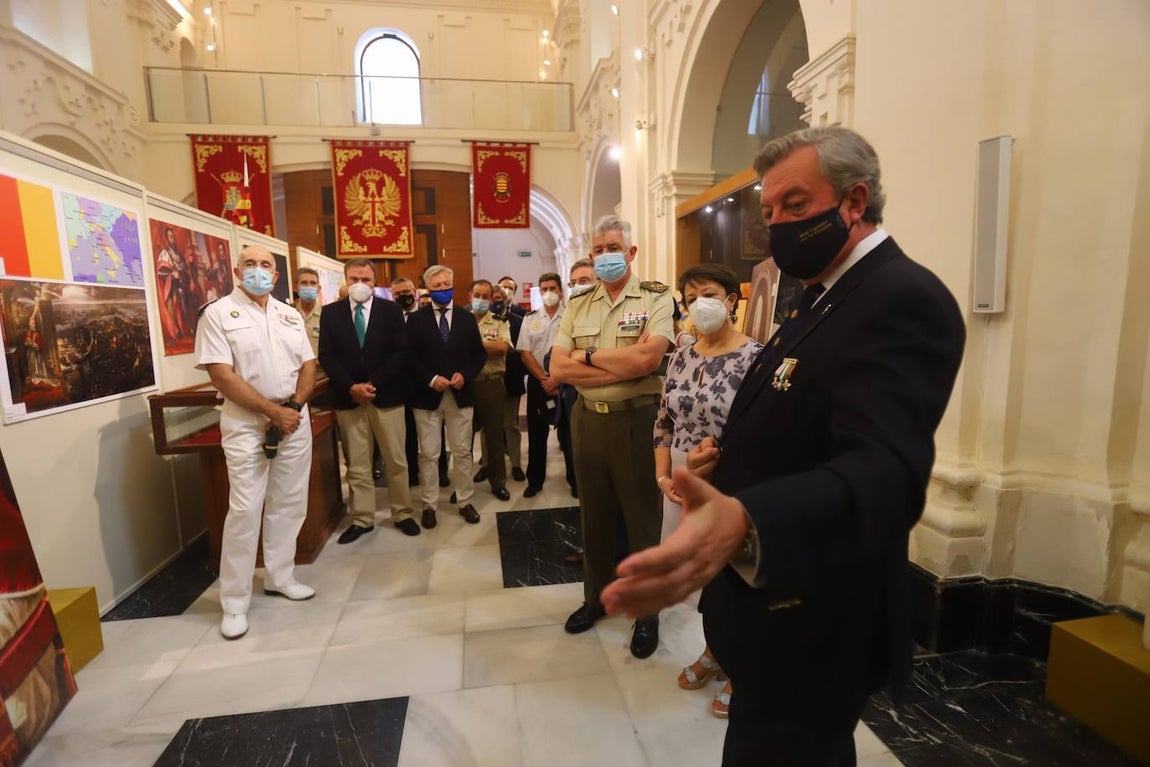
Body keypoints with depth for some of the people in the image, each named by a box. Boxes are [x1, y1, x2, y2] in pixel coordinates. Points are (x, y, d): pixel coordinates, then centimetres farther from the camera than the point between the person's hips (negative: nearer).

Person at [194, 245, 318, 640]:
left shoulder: (290, 315, 12)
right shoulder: (218, 313, -4)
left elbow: (309, 366, 7)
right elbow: (221, 375, -12)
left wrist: (293, 408, -9)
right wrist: (272, 411, -15)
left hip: (295, 419, 5)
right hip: (246, 424, -5)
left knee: (289, 504, 10)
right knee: (244, 510, -3)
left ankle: (279, 577, 26)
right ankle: (235, 603, 10)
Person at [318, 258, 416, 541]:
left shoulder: (391, 310, 2)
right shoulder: (331, 313, 6)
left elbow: (401, 352, -5)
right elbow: (326, 356, 1)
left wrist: (373, 383, -13)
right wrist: (351, 387, -12)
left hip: (387, 396, -1)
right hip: (348, 398, 1)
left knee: (396, 461, 7)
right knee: (357, 464, 9)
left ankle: (402, 513, 20)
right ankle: (362, 519, 21)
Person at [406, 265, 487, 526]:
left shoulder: (467, 319, 9)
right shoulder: (416, 320, 3)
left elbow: (480, 354, 7)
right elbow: (410, 357, -2)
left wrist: (465, 375, -10)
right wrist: (431, 379, -15)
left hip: (461, 394, 2)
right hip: (427, 395, -1)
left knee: (462, 452, 8)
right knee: (428, 454, 5)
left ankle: (465, 502, 21)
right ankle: (429, 505, 17)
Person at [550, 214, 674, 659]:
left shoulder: (656, 298, -6)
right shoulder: (578, 306, 7)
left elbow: (647, 359, -23)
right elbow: (557, 368, -4)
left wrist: (589, 356, -10)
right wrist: (622, 367, -14)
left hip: (638, 420, -4)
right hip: (588, 419, 5)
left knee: (643, 517, 9)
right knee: (594, 514, 18)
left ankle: (648, 611, 30)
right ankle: (596, 596, 39)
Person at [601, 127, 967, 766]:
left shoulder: (903, 299, -21)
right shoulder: (825, 295, 11)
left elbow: (882, 468, -35)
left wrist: (743, 523, -53)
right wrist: (731, 451, 0)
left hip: (811, 625, -9)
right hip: (775, 600, 9)